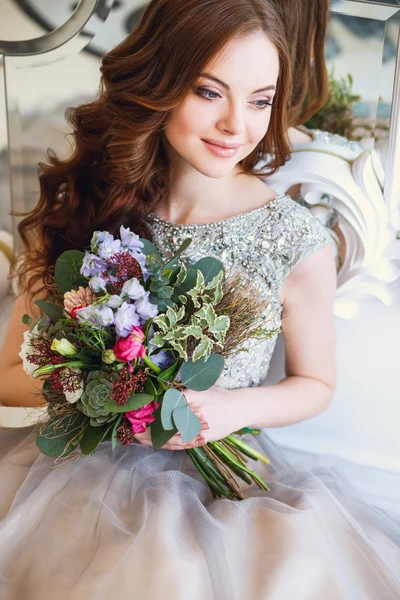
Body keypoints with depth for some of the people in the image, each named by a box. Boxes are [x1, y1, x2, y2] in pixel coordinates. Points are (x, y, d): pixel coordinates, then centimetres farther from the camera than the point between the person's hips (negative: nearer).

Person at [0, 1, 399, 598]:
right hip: (84, 467, 2)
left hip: (219, 476, 0)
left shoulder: (299, 243, -12)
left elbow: (315, 383, 4)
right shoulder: (81, 210, -7)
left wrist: (239, 407, -15)